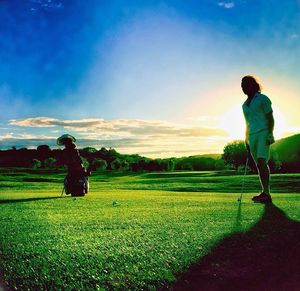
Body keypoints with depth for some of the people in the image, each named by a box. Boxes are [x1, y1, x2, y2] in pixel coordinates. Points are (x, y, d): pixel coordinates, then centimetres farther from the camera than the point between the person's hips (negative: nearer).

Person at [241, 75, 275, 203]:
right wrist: (246, 140, 20)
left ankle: (266, 193, -22)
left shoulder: (262, 99, 0)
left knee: (261, 161, -19)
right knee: (259, 164, 6)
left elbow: (270, 118, -4)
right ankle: (265, 193, 10)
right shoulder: (245, 104, 19)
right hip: (252, 135, 7)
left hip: (263, 133, -7)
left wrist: (270, 134, -16)